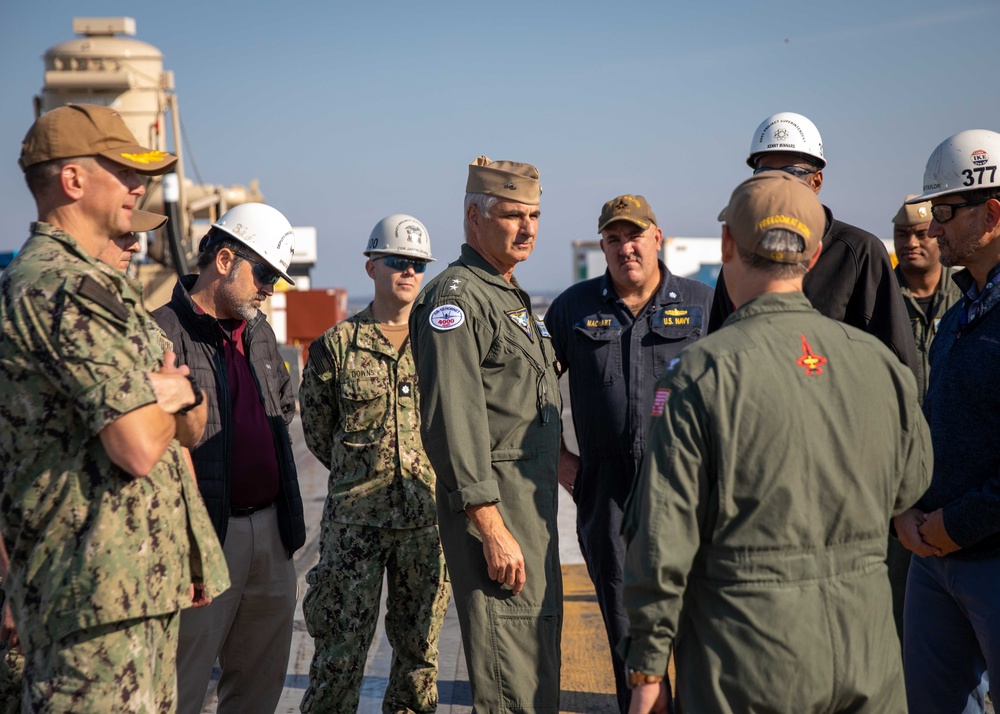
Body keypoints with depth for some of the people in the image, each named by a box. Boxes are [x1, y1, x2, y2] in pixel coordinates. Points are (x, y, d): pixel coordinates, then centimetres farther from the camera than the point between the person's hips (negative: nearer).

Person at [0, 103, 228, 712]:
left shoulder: (103, 284, 18)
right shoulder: (66, 287, -16)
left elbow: (189, 426, 20)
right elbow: (140, 446, -23)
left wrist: (176, 392, -2)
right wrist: (171, 395, -3)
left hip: (145, 577, 10)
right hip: (100, 587, -10)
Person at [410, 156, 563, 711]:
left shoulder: (513, 297, 19)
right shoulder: (454, 297, -13)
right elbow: (453, 425, -21)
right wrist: (493, 529, -23)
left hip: (534, 505, 10)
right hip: (494, 508, -10)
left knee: (540, 662, 17)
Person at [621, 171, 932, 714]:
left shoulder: (701, 372, -13)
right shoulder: (881, 363, 0)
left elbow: (664, 538, -13)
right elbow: (908, 486, 15)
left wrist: (647, 670, -5)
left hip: (748, 666, -4)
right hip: (867, 658, 4)